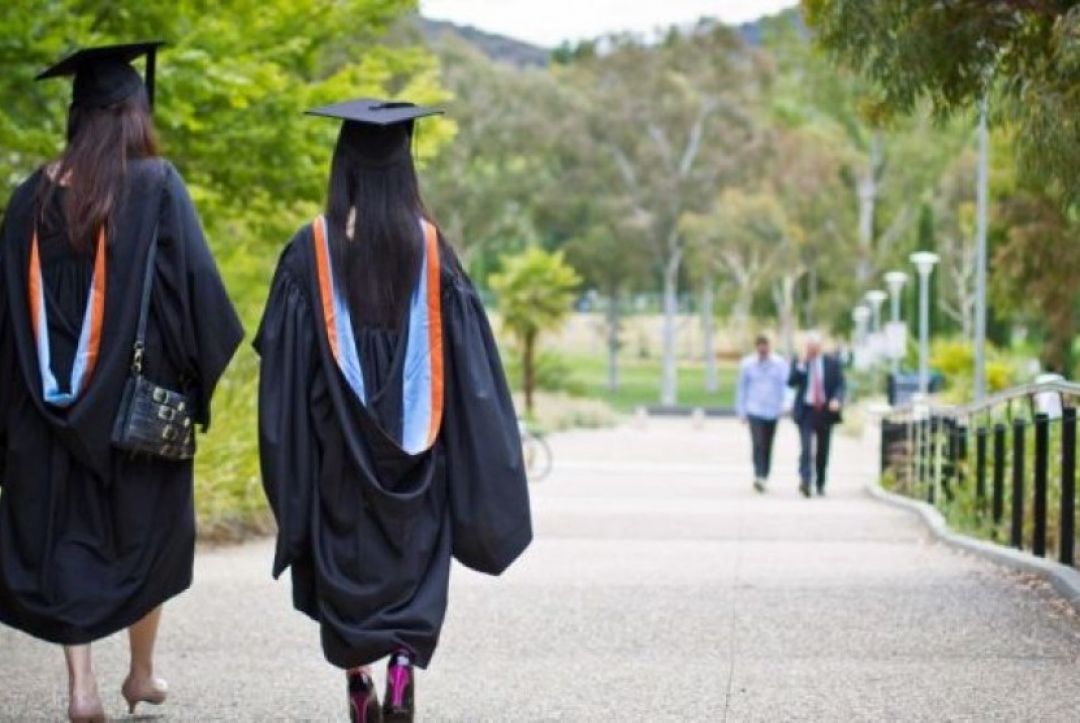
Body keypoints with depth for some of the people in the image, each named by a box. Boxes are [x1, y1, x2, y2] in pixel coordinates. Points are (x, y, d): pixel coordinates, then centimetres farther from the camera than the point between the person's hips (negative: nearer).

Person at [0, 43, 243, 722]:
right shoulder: (156, 185, -9)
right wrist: (204, 360, 2)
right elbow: (195, 284, -13)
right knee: (145, 527, 15)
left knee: (65, 538, 8)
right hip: (138, 395, -2)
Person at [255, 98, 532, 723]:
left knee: (346, 557, 13)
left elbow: (284, 353, -5)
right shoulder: (430, 245, -4)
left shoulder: (313, 247, -6)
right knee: (416, 558, 8)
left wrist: (291, 449, 3)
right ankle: (405, 662, -13)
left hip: (337, 439, 0)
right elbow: (466, 351, -2)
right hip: (413, 441, 0)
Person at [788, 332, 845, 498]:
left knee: (823, 451, 8)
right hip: (806, 411, -2)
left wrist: (837, 400, -17)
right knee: (806, 447, -17)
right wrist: (801, 365, -16)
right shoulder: (799, 363, 4)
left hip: (825, 411, 2)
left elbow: (839, 385, 2)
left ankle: (820, 484, 19)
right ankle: (805, 481, -25)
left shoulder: (833, 363, 5)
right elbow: (791, 383, -7)